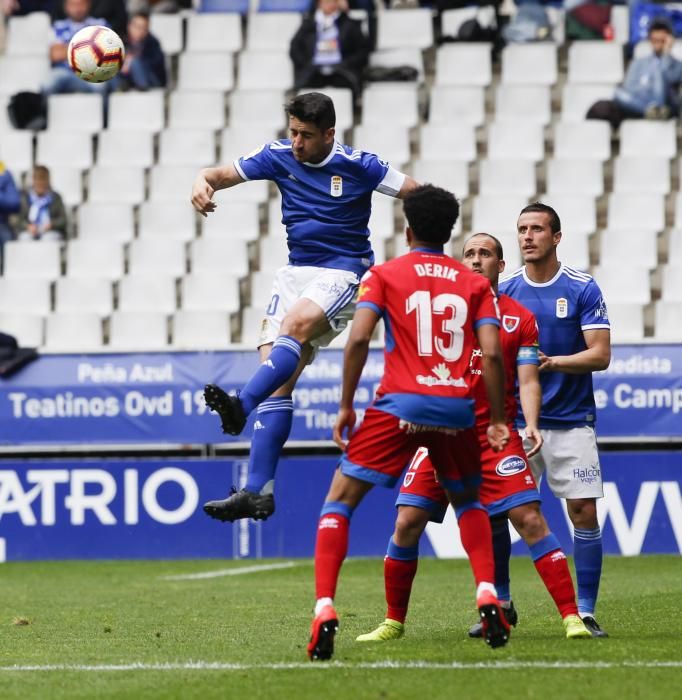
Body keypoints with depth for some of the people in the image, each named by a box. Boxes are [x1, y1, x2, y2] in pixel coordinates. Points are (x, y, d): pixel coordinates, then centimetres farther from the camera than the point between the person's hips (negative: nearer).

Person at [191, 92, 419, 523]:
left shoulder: (356, 165, -7)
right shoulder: (279, 156, 4)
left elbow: (420, 195, -3)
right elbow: (226, 174, 0)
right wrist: (204, 181, -23)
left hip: (344, 273, -5)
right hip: (297, 272, 5)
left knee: (295, 324, -35)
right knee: (279, 380, -7)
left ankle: (242, 405, -52)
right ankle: (259, 491, -12)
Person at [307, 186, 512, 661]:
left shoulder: (384, 276, 7)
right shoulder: (475, 284, 11)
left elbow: (358, 340, -6)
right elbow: (492, 355, 1)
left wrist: (346, 405, -1)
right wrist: (498, 420, 8)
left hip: (400, 405, -3)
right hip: (457, 408, 3)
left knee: (340, 501, 6)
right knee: (469, 502, 27)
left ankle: (325, 610, -12)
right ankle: (488, 598, 8)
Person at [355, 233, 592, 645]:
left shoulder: (521, 319, 6)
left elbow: (527, 380, 3)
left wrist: (531, 425, -14)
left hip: (497, 436, -1)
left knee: (530, 519, -13)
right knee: (407, 523, -5)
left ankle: (572, 616, -10)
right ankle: (394, 622, 10)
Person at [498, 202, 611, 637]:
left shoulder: (583, 289, -2)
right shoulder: (504, 292, 6)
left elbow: (600, 355, -8)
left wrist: (553, 361, -22)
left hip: (571, 422, -2)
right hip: (515, 422, 2)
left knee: (585, 513, -6)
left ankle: (585, 613, 2)